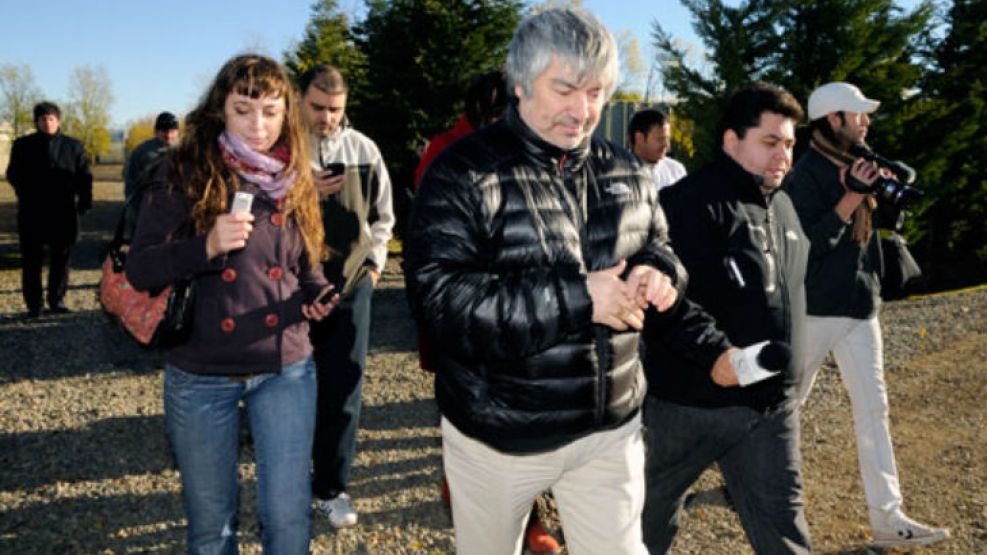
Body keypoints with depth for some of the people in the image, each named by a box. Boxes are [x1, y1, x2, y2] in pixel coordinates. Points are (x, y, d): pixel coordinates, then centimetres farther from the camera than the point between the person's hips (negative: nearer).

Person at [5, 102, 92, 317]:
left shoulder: (73, 146, 8)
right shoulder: (23, 145, 6)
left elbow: (84, 176, 7)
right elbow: (13, 174, 6)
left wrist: (84, 201, -4)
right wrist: (26, 194, -10)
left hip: (63, 212, 1)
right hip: (32, 213, -1)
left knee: (61, 259, 8)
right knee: (32, 260, 2)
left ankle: (57, 300, 20)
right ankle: (33, 305, 8)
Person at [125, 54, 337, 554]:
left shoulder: (294, 179, 4)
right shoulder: (184, 174, -6)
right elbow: (140, 268, -8)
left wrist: (317, 296, -8)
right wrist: (207, 246, -25)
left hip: (286, 368, 2)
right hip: (201, 376, -2)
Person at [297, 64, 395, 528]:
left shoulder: (363, 149, 6)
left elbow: (382, 214, 14)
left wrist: (374, 262, 7)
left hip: (350, 284, 2)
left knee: (342, 390, 6)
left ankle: (331, 487, 20)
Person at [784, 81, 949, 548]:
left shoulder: (856, 165, 10)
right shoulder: (807, 174, -15)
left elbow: (886, 221, 14)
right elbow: (809, 243, -21)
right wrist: (850, 199, -28)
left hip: (861, 306, 8)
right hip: (817, 309, -8)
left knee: (873, 408, 5)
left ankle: (887, 517, 9)